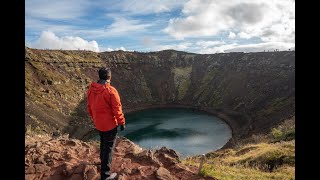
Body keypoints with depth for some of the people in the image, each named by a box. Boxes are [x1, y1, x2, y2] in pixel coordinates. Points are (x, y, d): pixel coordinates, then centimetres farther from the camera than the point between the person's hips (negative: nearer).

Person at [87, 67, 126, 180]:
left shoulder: (91, 89, -4)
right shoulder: (111, 91, -24)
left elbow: (90, 107, 7)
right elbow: (117, 109, -19)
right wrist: (122, 122, -7)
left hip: (98, 123, 7)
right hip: (110, 124, -7)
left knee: (103, 143, 28)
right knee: (108, 148, 5)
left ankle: (103, 161, 51)